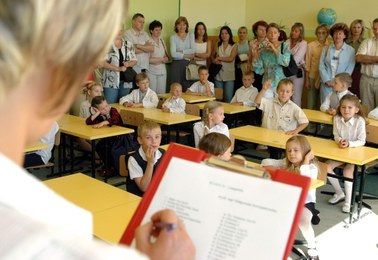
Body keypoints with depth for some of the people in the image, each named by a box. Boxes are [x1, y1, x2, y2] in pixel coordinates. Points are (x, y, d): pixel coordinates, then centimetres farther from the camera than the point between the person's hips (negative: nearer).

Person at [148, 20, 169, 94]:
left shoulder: (162, 41, 14)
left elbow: (167, 58, 16)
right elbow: (148, 59, -12)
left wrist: (166, 59, -7)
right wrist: (161, 59, -5)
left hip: (162, 71, 6)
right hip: (151, 71, -6)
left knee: (162, 93, 4)